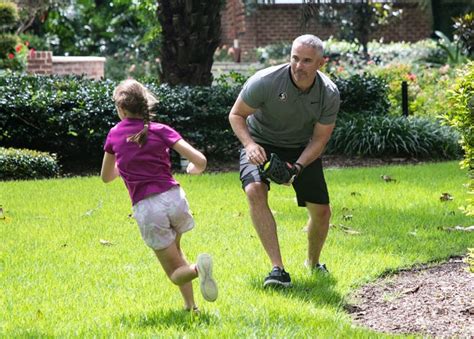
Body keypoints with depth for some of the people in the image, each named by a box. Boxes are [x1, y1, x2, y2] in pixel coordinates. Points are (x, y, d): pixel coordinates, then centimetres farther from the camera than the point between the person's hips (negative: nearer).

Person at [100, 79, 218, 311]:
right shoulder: (160, 130, 3)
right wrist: (194, 169, 19)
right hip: (173, 197, 1)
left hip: (145, 209, -1)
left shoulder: (114, 135, 8)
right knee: (174, 251, 30)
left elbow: (106, 177, 21)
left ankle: (197, 268, -24)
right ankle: (190, 305, 14)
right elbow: (200, 160, -5)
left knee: (175, 271, 10)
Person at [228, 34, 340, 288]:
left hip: (302, 148, 2)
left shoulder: (329, 94, -20)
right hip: (261, 145, -2)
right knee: (255, 191, -31)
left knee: (321, 211, -2)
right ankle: (277, 268, -31)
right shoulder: (264, 81, -28)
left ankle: (313, 263, 31)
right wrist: (249, 144, -32)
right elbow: (236, 115, -14)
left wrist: (297, 167, -29)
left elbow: (319, 139, -12)